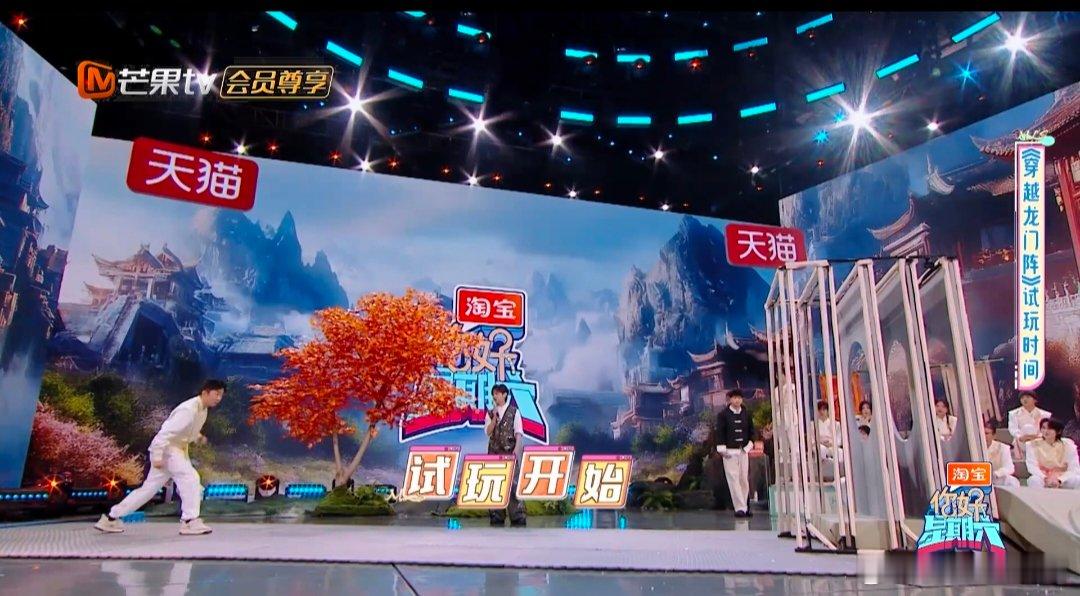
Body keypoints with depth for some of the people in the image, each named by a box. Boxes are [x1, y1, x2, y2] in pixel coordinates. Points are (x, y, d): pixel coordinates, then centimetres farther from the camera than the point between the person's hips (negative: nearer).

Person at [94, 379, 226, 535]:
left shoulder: (202, 409, 5)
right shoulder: (189, 410, -25)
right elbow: (166, 431, -27)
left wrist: (198, 437, 6)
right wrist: (157, 457, -27)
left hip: (176, 448, 10)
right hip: (166, 448, -10)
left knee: (149, 488, 15)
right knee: (190, 478, -18)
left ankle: (110, 518, 25)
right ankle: (189, 521, -12)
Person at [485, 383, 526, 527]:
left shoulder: (514, 411, 4)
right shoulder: (491, 413, 12)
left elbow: (518, 432, -2)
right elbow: (488, 432, 2)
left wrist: (516, 448, -14)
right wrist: (494, 418, -10)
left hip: (510, 451, -3)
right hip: (494, 451, 3)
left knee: (513, 482, -8)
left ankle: (517, 517, -6)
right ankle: (497, 517, 8)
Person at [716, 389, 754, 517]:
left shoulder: (746, 414, 9)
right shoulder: (723, 414, -2)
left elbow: (751, 431, 14)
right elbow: (719, 432, -4)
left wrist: (749, 446, 4)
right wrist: (722, 449, -9)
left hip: (743, 451, 4)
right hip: (730, 451, -4)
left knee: (744, 480, 6)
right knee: (734, 479, -7)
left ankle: (744, 507, 14)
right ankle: (740, 508, -7)